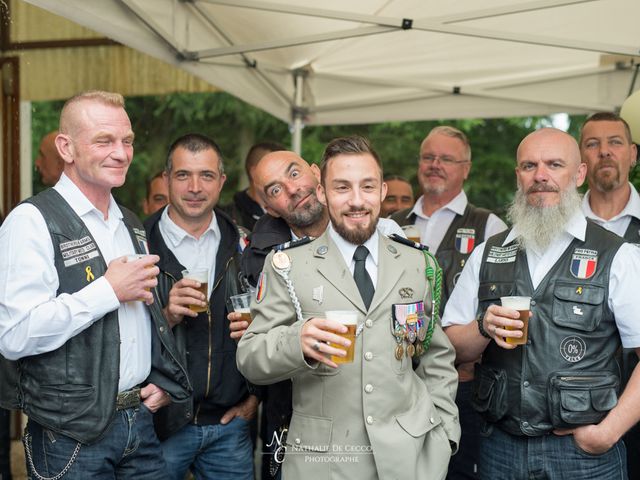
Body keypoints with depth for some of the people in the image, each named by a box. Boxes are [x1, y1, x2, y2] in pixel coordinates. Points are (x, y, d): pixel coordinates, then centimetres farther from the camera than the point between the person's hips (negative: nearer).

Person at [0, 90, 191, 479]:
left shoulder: (132, 226, 12)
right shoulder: (32, 221, -12)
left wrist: (162, 381, 8)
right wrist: (109, 289, -19)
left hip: (142, 421, 6)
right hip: (73, 436, -6)